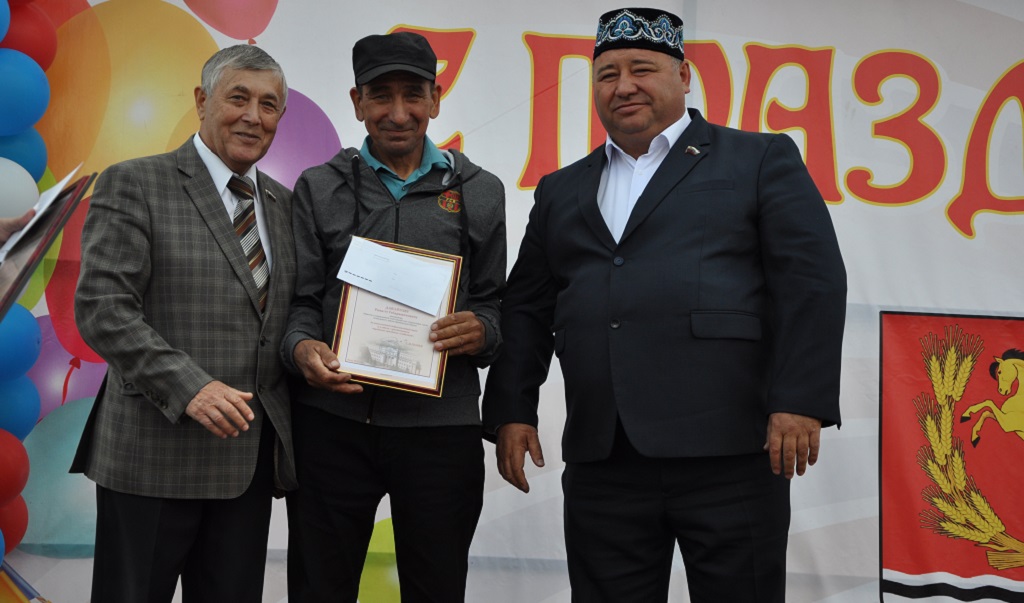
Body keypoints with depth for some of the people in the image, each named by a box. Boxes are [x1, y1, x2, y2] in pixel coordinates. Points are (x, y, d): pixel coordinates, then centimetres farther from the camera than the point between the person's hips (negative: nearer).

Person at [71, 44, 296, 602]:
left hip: (250, 457, 5)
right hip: (154, 452, -5)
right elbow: (101, 306, -13)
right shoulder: (132, 185, -3)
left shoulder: (282, 204, 15)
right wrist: (188, 387, -23)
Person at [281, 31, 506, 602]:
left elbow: (496, 302, 10)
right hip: (331, 424, 0)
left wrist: (482, 331, -12)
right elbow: (300, 298, 7)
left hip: (441, 425, 0)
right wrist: (302, 348, -14)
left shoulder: (480, 192, 8)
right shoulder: (318, 189, 8)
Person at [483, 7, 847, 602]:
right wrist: (512, 412, 8)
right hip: (602, 462, 4)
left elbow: (814, 280, -2)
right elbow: (527, 310, 19)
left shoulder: (762, 160, 7)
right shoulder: (561, 191, 19)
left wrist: (799, 403, -12)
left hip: (731, 455, -3)